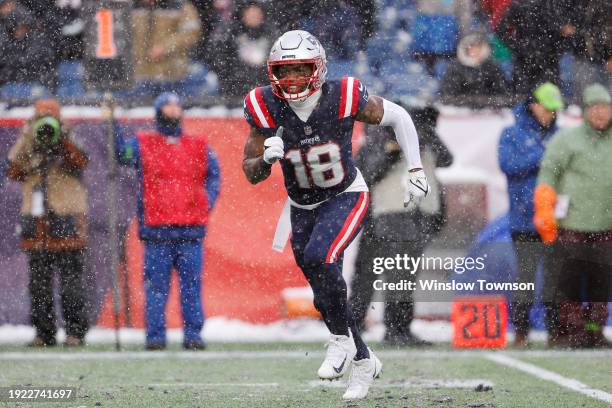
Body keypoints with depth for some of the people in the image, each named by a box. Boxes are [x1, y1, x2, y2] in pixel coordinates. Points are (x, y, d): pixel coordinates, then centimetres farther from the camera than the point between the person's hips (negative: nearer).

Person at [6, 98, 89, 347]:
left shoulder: (68, 150, 4)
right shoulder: (28, 153, 13)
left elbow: (80, 162, -17)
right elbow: (14, 172, -4)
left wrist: (64, 139, -28)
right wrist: (26, 140, -13)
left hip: (66, 227, -4)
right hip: (36, 230, 4)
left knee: (70, 283, -6)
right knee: (39, 284, 6)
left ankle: (75, 331, -2)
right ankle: (44, 333, 12)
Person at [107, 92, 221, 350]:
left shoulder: (198, 146, 16)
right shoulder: (143, 144, 8)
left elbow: (213, 175, 21)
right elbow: (122, 153, -10)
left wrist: (206, 203, 7)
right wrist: (113, 123, -22)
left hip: (191, 229, 2)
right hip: (156, 230, -2)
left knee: (191, 285, 1)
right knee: (156, 286, -2)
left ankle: (193, 334, 4)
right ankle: (155, 335, 1)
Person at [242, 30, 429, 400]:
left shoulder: (343, 97, -23)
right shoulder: (267, 109, -17)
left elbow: (398, 117, -5)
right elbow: (251, 173, -11)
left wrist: (415, 169, -7)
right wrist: (266, 158, -34)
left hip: (346, 197, -4)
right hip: (303, 207, 4)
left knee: (319, 259, -30)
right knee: (327, 293, 10)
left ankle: (342, 340, -9)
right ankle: (364, 361, 31)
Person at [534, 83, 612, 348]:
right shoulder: (567, 139, -1)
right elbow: (548, 175, -2)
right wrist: (544, 211, -9)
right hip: (572, 225, -4)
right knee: (570, 280, -4)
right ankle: (570, 332, 2)